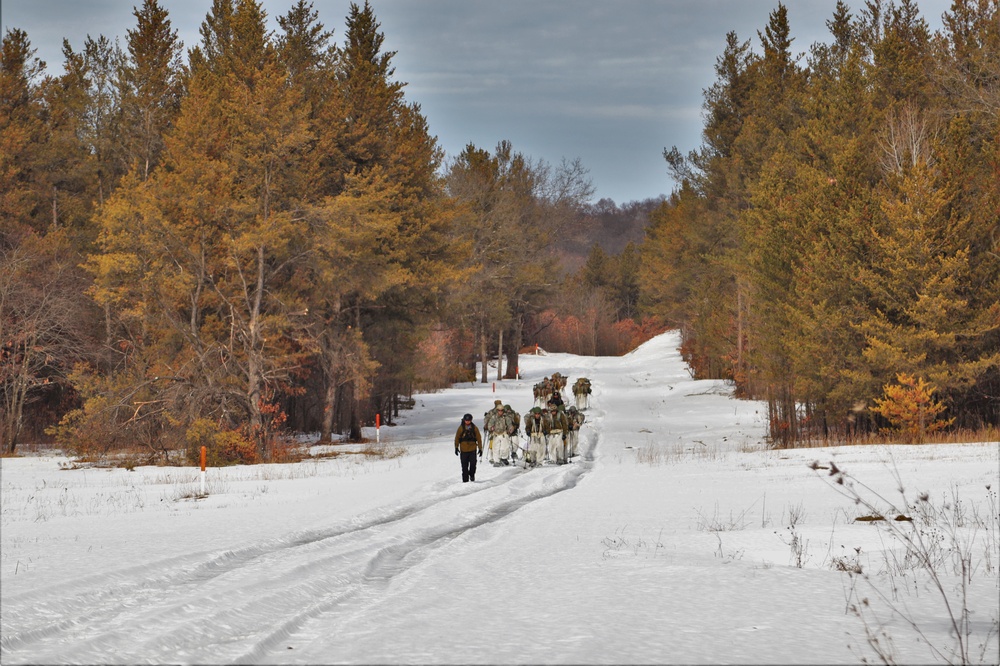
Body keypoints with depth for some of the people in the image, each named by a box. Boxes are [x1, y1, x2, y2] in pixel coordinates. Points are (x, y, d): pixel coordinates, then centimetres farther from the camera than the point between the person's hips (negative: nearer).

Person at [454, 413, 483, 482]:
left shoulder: (474, 428, 2)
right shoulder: (461, 428, 0)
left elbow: (479, 438, 7)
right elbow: (457, 438, 5)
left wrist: (480, 449, 5)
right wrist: (456, 447, 3)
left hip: (472, 449, 0)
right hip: (464, 450, 0)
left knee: (473, 464, -9)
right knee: (464, 466, 2)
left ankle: (472, 475, 18)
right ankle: (465, 480, 10)